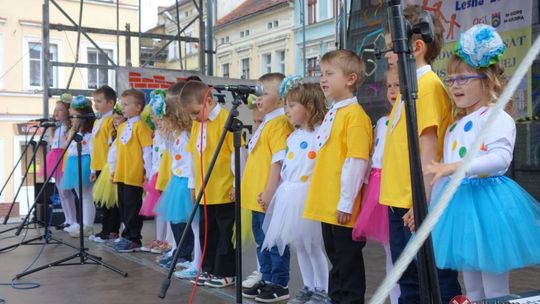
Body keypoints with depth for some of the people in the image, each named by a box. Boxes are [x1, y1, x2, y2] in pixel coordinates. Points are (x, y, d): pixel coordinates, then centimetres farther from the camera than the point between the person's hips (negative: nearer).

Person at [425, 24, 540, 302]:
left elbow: (501, 158, -26)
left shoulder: (497, 118, -10)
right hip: (459, 203, 8)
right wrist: (429, 207, 17)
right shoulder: (455, 126, 15)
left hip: (486, 202, -8)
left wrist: (456, 167, -33)